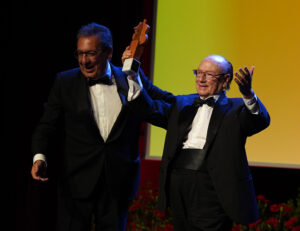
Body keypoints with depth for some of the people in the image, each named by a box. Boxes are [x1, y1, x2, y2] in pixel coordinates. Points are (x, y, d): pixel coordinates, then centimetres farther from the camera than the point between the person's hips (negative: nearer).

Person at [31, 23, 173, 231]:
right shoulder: (65, 83, 2)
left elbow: (167, 104, 14)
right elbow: (47, 126, 2)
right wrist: (40, 157, -14)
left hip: (118, 182, 1)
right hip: (77, 181, -1)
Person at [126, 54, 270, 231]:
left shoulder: (235, 109, 4)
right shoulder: (182, 104, 19)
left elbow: (261, 120, -14)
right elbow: (150, 110, 8)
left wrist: (248, 95, -35)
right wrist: (133, 77, -6)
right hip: (178, 185, 5)